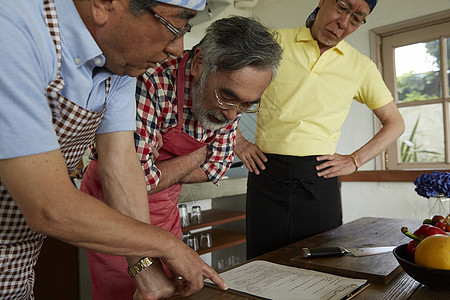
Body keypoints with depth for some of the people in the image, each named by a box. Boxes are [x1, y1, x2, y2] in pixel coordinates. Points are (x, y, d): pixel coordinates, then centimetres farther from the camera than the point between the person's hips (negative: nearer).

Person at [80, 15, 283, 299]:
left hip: (166, 208, 6)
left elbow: (215, 169, -3)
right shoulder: (151, 82, -32)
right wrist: (198, 154, -20)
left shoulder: (232, 100, -11)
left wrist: (157, 174, -17)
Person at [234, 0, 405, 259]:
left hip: (319, 178, 2)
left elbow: (395, 124, 17)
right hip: (267, 173, -1)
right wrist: (238, 141, 2)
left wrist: (355, 161, 4)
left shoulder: (361, 67, 8)